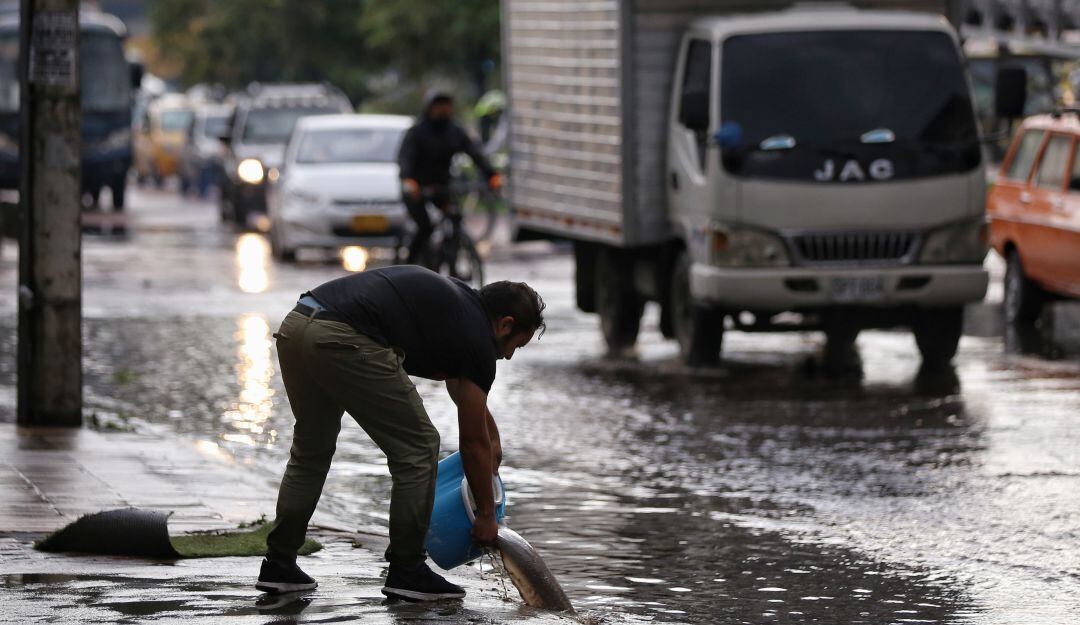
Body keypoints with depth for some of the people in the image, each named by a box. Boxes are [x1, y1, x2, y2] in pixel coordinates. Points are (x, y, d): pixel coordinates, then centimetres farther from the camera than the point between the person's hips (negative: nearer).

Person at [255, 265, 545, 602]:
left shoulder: (458, 300, 29)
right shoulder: (477, 338, 6)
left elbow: (458, 380, 50)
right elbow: (473, 442, 14)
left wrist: (492, 433, 56)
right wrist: (486, 515, 25)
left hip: (295, 325, 9)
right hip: (344, 341, -9)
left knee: (310, 450, 27)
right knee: (417, 448, 7)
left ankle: (279, 564, 28)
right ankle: (406, 571, 13)